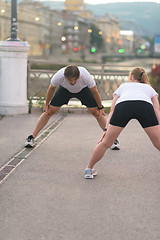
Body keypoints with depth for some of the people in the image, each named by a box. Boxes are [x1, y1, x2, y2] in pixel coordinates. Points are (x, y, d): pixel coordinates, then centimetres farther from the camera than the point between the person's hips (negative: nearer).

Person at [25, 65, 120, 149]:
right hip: (65, 89, 1)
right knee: (49, 111, -8)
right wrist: (47, 104, -2)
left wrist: (100, 107, -10)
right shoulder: (59, 76, -38)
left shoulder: (85, 76, -41)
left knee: (96, 112, -10)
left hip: (83, 89, -1)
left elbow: (94, 91, -21)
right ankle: (32, 138, 3)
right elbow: (51, 88, -14)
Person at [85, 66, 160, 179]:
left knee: (105, 143, 12)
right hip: (145, 106, 0)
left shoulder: (123, 86, 41)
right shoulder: (149, 88, 39)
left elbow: (112, 110, 28)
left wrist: (107, 129, 21)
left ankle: (89, 169, 23)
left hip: (123, 105, 1)